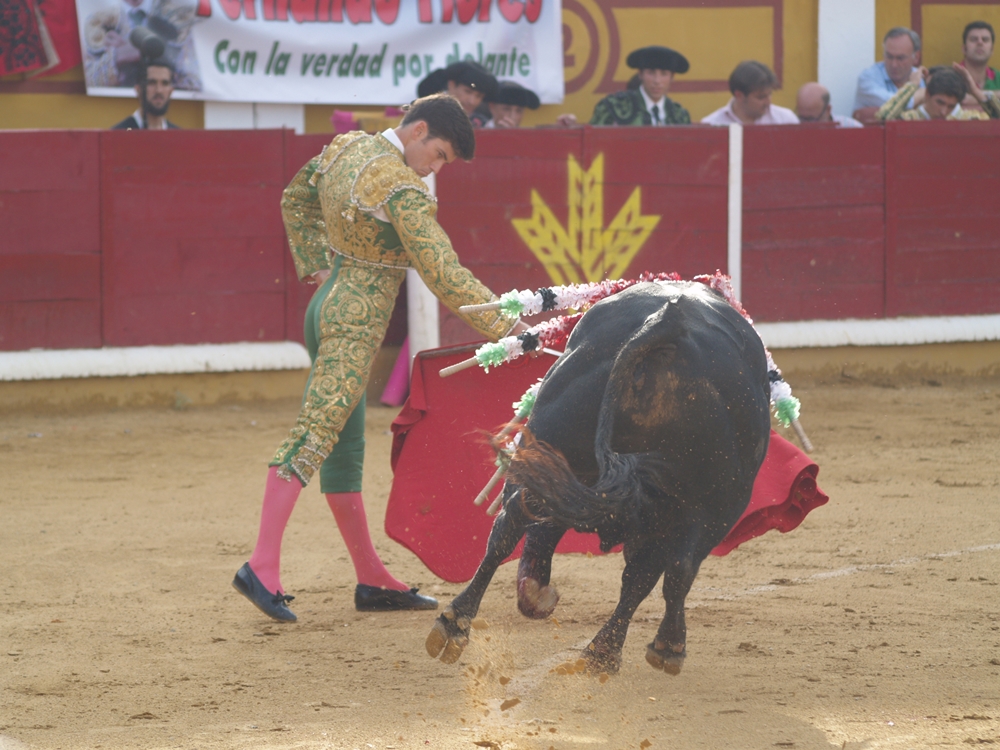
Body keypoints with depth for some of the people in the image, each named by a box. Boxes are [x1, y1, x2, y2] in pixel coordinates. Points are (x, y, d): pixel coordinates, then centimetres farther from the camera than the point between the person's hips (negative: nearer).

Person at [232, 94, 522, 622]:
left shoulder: (345, 148, 8)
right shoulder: (401, 188, -18)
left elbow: (295, 199, 24)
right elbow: (443, 274, -20)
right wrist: (503, 326, -17)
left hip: (327, 305, 10)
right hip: (356, 324, -10)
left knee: (345, 446, 11)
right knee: (314, 435, -14)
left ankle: (371, 579, 19)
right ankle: (262, 566, -21)